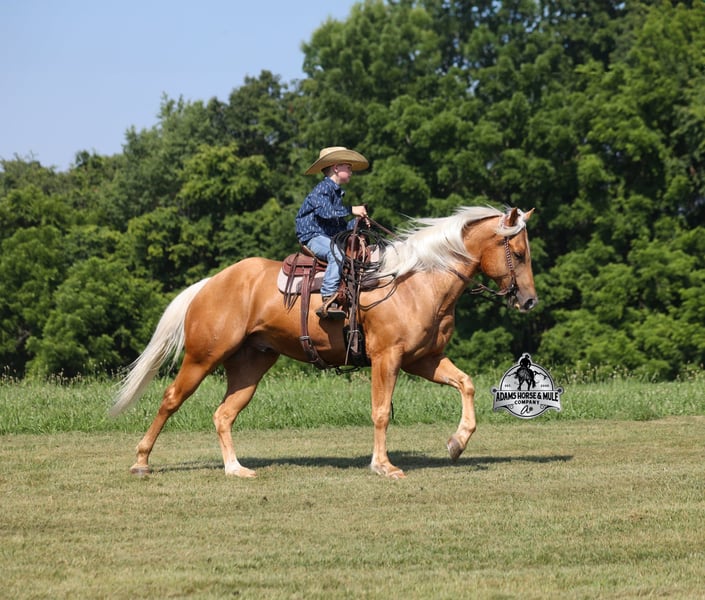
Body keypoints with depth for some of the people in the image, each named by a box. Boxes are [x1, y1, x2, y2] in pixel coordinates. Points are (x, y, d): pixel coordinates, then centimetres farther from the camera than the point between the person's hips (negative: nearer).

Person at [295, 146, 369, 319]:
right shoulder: (323, 188, -7)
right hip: (313, 237, -10)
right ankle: (328, 302, -44)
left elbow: (341, 225, 21)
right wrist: (351, 210, -23)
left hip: (330, 238, 10)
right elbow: (325, 211, -26)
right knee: (337, 253, -35)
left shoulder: (337, 192, 22)